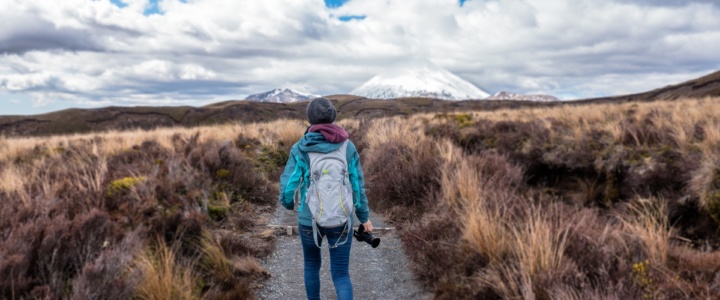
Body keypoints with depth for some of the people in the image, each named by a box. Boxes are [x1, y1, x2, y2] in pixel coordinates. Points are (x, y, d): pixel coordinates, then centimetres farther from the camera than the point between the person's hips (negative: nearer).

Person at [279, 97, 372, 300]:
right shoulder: (348, 146, -5)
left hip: (310, 219, 0)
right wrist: (364, 217, 11)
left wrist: (288, 203, 15)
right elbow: (357, 185, -1)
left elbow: (288, 185, -9)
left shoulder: (300, 148, -9)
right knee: (340, 274, 10)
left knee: (311, 262, 27)